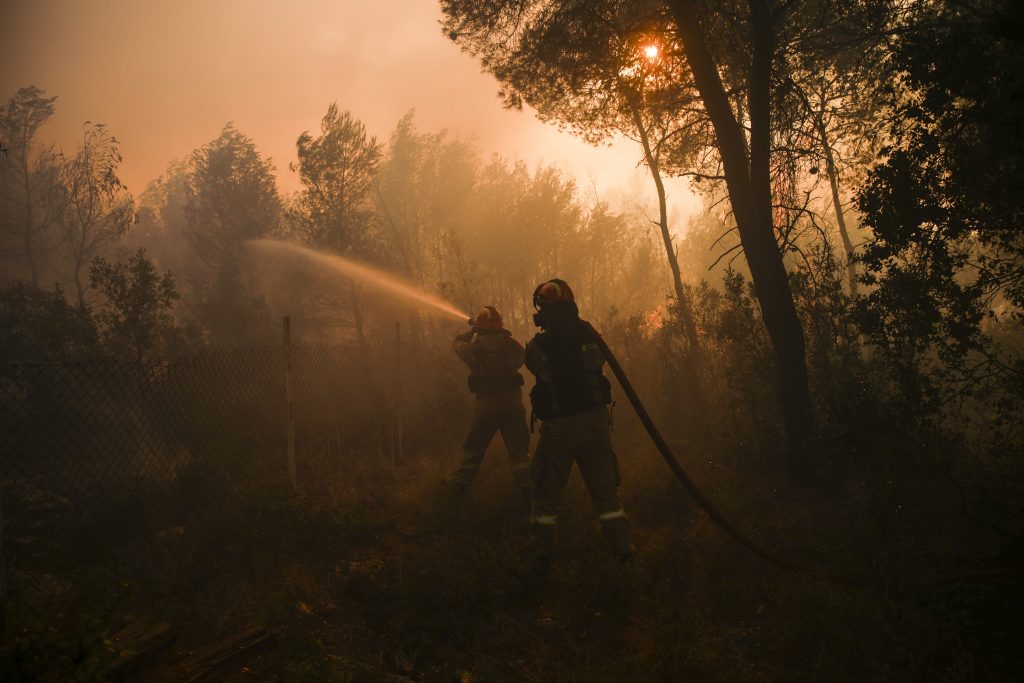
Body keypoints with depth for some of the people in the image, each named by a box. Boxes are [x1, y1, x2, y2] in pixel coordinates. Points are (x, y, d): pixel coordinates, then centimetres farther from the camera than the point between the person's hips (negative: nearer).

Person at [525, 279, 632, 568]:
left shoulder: (536, 346, -14)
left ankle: (542, 556, 16)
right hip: (596, 420, 2)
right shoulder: (589, 334, -7)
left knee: (547, 493, 13)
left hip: (558, 427, -2)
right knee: (606, 489, 14)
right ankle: (622, 549, 18)